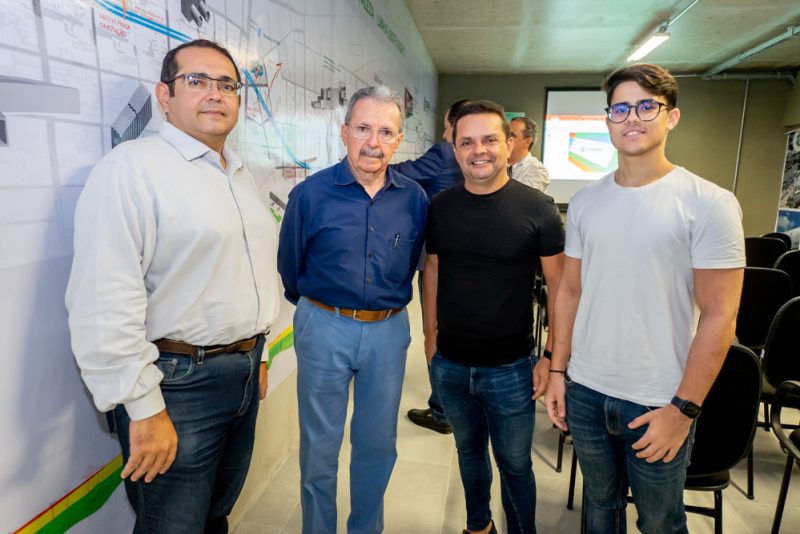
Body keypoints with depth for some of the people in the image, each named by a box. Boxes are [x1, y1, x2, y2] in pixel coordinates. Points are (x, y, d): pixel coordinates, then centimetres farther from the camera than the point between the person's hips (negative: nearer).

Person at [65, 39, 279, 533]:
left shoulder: (242, 176, 12)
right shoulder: (132, 167, -15)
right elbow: (106, 303, -21)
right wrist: (143, 409, -19)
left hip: (243, 372, 7)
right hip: (178, 382, -7)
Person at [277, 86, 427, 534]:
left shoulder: (414, 199, -2)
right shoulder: (311, 194, -9)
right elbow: (289, 266, 3)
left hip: (389, 332, 3)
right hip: (325, 329, -2)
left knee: (379, 444, 17)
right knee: (320, 445, 13)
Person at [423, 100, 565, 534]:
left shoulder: (537, 208, -12)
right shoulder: (440, 206, -1)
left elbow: (560, 287, -8)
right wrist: (431, 334, 9)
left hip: (510, 368, -3)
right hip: (448, 364, 4)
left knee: (514, 464, 14)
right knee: (469, 450, 24)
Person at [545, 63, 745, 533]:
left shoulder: (709, 204, -10)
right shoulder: (585, 202, 2)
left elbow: (719, 317, -11)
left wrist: (684, 408, -12)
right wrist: (558, 371, 5)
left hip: (659, 403, -3)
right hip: (585, 390, 4)